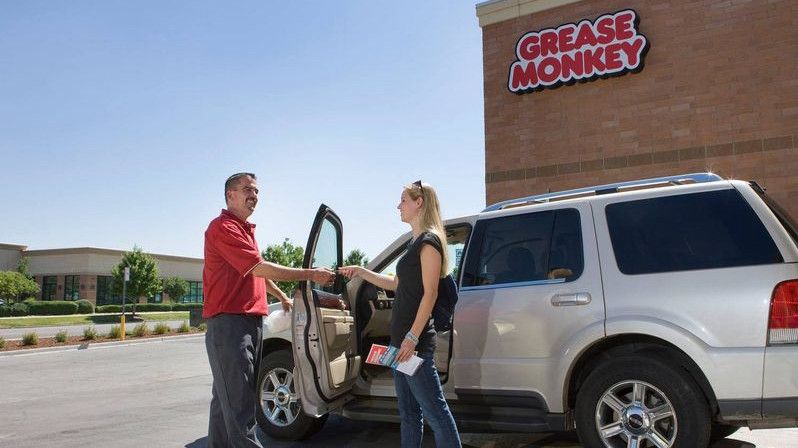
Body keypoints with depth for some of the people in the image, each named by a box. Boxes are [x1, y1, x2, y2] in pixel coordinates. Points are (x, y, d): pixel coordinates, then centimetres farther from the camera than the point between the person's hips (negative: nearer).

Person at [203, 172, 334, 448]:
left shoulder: (245, 229, 22)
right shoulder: (223, 227, -11)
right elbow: (259, 268, -19)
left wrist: (283, 297, 37)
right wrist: (311, 275, -18)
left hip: (251, 321, 10)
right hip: (229, 322, -10)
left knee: (227, 398, 14)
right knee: (239, 404, -11)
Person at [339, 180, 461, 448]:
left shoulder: (429, 241, -10)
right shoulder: (416, 243, 17)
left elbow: (430, 293, -16)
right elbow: (397, 284, 26)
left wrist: (412, 337, -20)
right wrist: (361, 272, 25)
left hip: (416, 341, -10)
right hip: (401, 337, 10)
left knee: (435, 410, -7)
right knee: (408, 412, 14)